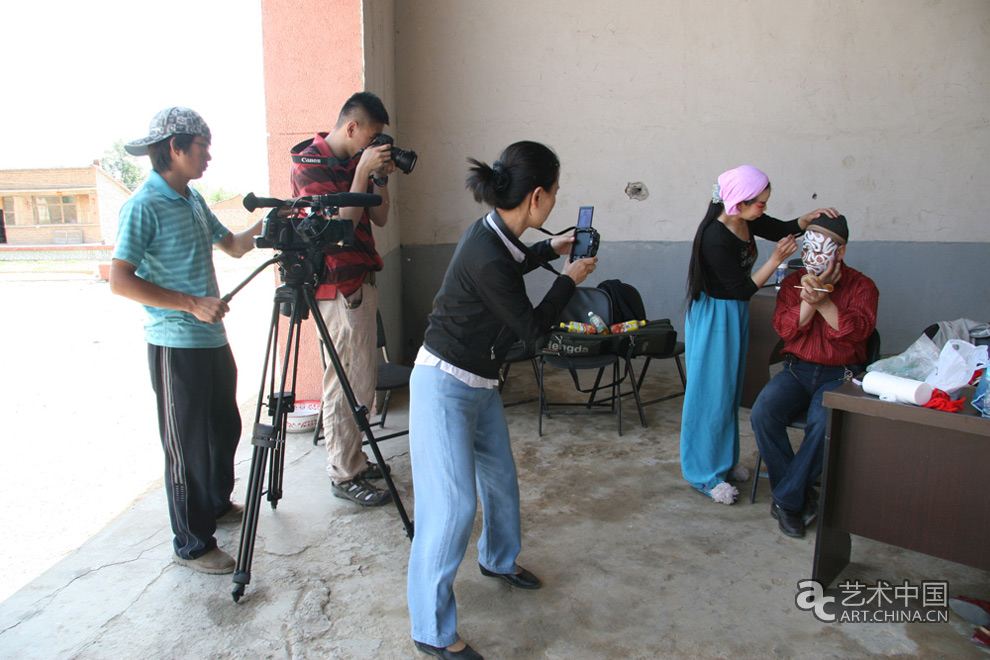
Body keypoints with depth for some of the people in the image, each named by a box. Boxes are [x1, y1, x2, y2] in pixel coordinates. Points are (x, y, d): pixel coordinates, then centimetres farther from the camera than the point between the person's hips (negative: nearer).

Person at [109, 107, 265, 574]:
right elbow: (120, 280, -19)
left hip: (212, 338, 9)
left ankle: (217, 505, 42)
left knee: (224, 429, 20)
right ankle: (192, 544, 17)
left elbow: (234, 245, 18)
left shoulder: (193, 201, 12)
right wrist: (192, 303, -22)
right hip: (176, 347, -9)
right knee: (188, 446, 2)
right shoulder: (144, 206, -14)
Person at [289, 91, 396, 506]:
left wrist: (380, 177, 0)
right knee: (351, 385, -5)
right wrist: (364, 171, -17)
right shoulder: (310, 164, -10)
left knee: (360, 379, 14)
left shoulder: (354, 161, 14)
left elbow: (379, 219, 14)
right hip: (340, 288, -9)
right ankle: (343, 476, 7)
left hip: (360, 281, 9)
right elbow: (340, 224, -19)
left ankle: (353, 460, 27)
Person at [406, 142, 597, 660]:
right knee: (453, 503, -5)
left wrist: (550, 249, 26)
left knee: (501, 477, 22)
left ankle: (499, 559, 50)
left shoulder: (496, 236, 0)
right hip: (445, 386, -9)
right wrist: (568, 278, -2)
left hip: (479, 384, 10)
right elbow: (531, 325, -15)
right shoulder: (485, 255, -28)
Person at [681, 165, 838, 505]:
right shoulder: (716, 239, -27)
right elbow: (742, 289, -21)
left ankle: (724, 461, 34)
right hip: (714, 319, -9)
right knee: (711, 393, 1)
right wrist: (776, 260, -19)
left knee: (730, 390, 18)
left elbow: (785, 229, 14)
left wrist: (810, 217, -4)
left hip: (734, 315, 9)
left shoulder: (746, 221, -2)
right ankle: (705, 473, 16)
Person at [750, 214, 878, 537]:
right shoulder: (793, 282, 11)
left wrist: (823, 301, -22)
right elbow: (785, 328, -2)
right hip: (797, 370, 3)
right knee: (762, 413, -25)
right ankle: (802, 496, -10)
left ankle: (786, 500, -16)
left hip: (840, 375, -2)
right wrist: (808, 301, -16)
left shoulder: (861, 286, 3)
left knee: (824, 423, -33)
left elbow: (856, 332, -13)